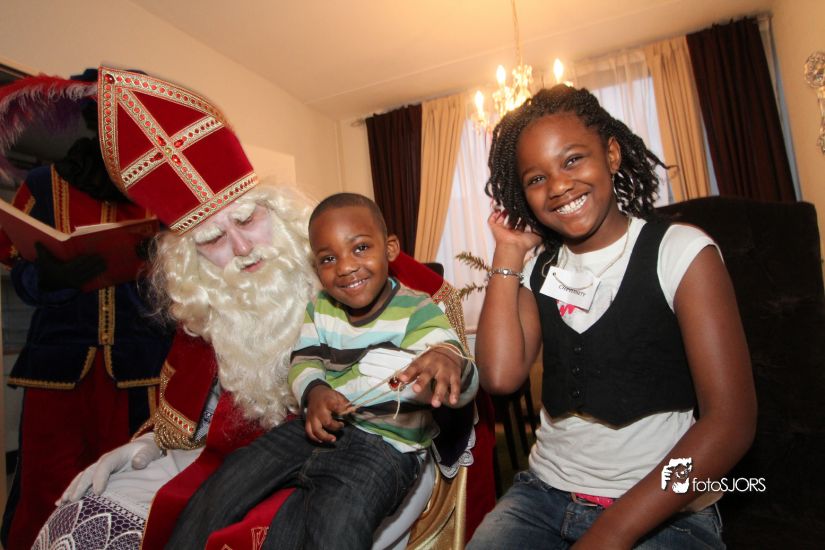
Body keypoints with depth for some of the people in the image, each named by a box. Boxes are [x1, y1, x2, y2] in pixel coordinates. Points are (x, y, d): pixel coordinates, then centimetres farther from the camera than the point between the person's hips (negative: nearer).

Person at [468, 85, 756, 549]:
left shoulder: (681, 252, -8)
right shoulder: (539, 271, 4)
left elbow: (731, 421, -13)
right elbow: (501, 376, -11)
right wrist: (508, 254, -5)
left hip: (663, 511, -2)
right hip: (544, 493, 3)